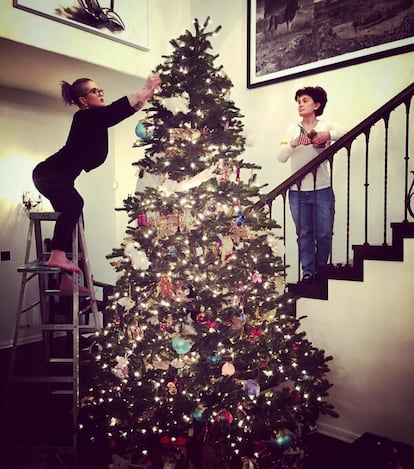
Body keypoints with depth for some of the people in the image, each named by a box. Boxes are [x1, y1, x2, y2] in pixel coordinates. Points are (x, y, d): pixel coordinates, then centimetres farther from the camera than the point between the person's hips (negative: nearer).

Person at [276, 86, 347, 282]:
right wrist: (294, 144, -17)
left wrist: (329, 135, -25)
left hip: (322, 190, -1)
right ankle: (307, 271, 19)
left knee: (324, 234, 5)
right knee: (304, 234, 8)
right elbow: (280, 157, 0)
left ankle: (320, 269, 24)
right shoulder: (292, 129, 9)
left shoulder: (326, 126, 4)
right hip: (297, 191, 2)